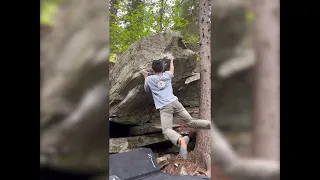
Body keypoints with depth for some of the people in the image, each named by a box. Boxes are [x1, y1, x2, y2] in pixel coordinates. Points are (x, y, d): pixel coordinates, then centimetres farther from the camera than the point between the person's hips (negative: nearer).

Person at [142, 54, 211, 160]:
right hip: (175, 102, 4)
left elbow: (146, 90, 34)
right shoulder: (167, 74, 20)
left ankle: (181, 140, -51)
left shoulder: (149, 79, 13)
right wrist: (171, 60, 62)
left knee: (166, 130, -19)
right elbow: (172, 71, 46)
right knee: (191, 121, 5)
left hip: (164, 107, -4)